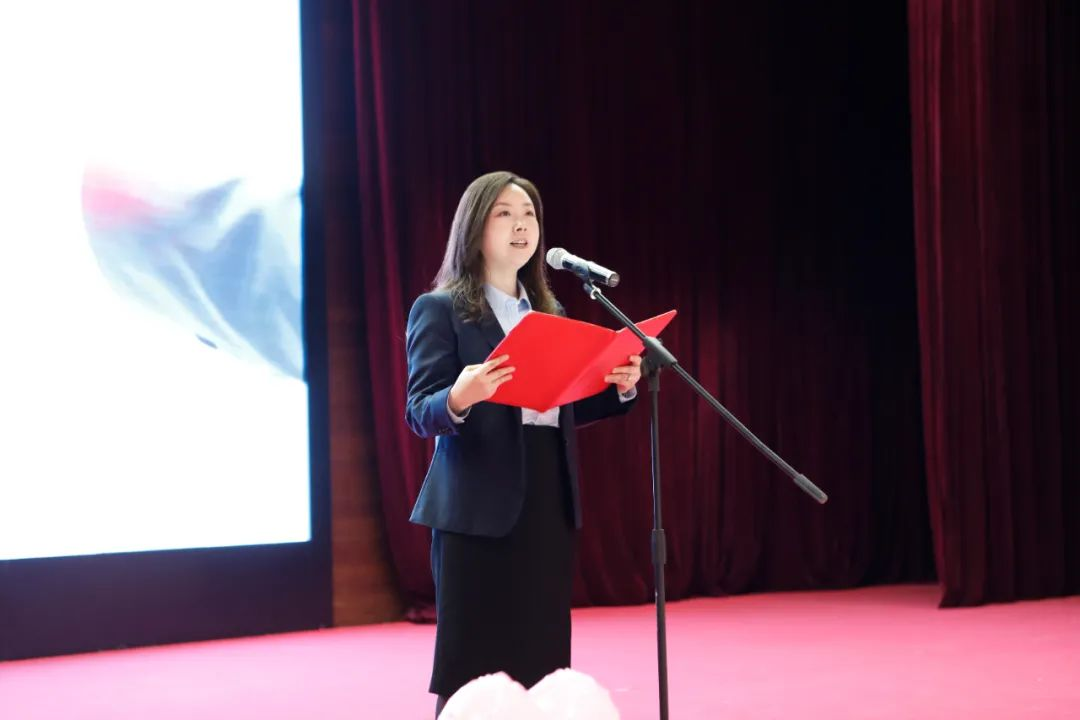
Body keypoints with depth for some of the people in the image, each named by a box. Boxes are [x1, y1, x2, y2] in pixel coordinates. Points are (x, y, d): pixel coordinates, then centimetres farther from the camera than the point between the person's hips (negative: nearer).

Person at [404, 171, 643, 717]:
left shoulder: (548, 311, 16)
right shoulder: (439, 309, -2)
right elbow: (420, 413, -10)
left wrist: (619, 388, -1)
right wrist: (460, 397, -31)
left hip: (549, 503, 6)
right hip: (478, 509, -6)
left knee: (540, 670, 6)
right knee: (474, 673, -5)